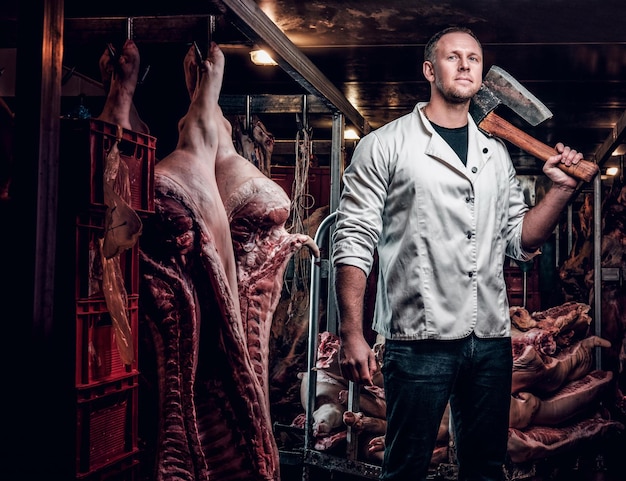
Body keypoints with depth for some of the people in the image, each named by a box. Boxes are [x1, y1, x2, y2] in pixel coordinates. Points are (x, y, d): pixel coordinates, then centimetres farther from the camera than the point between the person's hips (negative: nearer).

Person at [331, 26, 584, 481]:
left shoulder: (497, 153, 15)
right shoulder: (387, 145, 0)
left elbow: (521, 242, 16)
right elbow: (353, 242, -5)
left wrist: (561, 189, 1)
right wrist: (352, 335, -13)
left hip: (492, 341, 5)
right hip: (420, 340, -5)